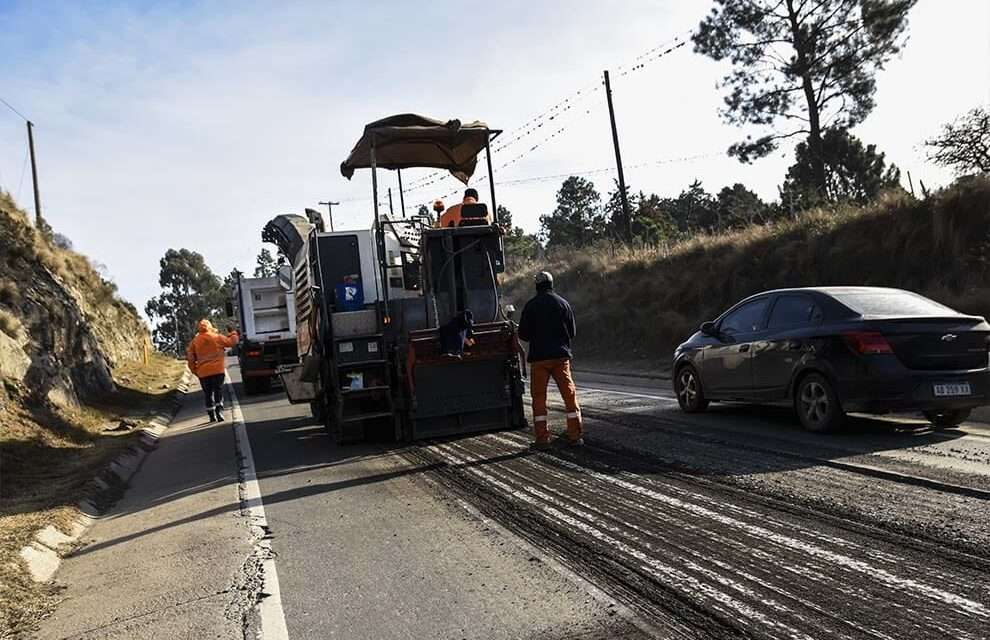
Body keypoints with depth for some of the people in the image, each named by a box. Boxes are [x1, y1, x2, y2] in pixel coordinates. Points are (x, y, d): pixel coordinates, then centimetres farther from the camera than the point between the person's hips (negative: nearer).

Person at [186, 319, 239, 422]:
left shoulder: (194, 341, 4)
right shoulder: (217, 337, -2)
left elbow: (190, 358, 5)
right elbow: (231, 342, 7)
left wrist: (195, 371, 14)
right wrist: (232, 333, 25)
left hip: (203, 372, 2)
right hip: (218, 370, -2)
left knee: (208, 394, 9)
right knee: (218, 391, 3)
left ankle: (212, 416, 10)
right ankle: (219, 412, -11)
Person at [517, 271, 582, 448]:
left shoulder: (531, 306, -4)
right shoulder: (563, 303, 3)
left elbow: (523, 334, -1)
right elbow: (572, 331, 7)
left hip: (539, 357, -2)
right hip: (561, 356, 2)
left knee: (539, 397, 5)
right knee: (569, 394, 9)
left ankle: (542, 438, 2)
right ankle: (575, 434, 10)